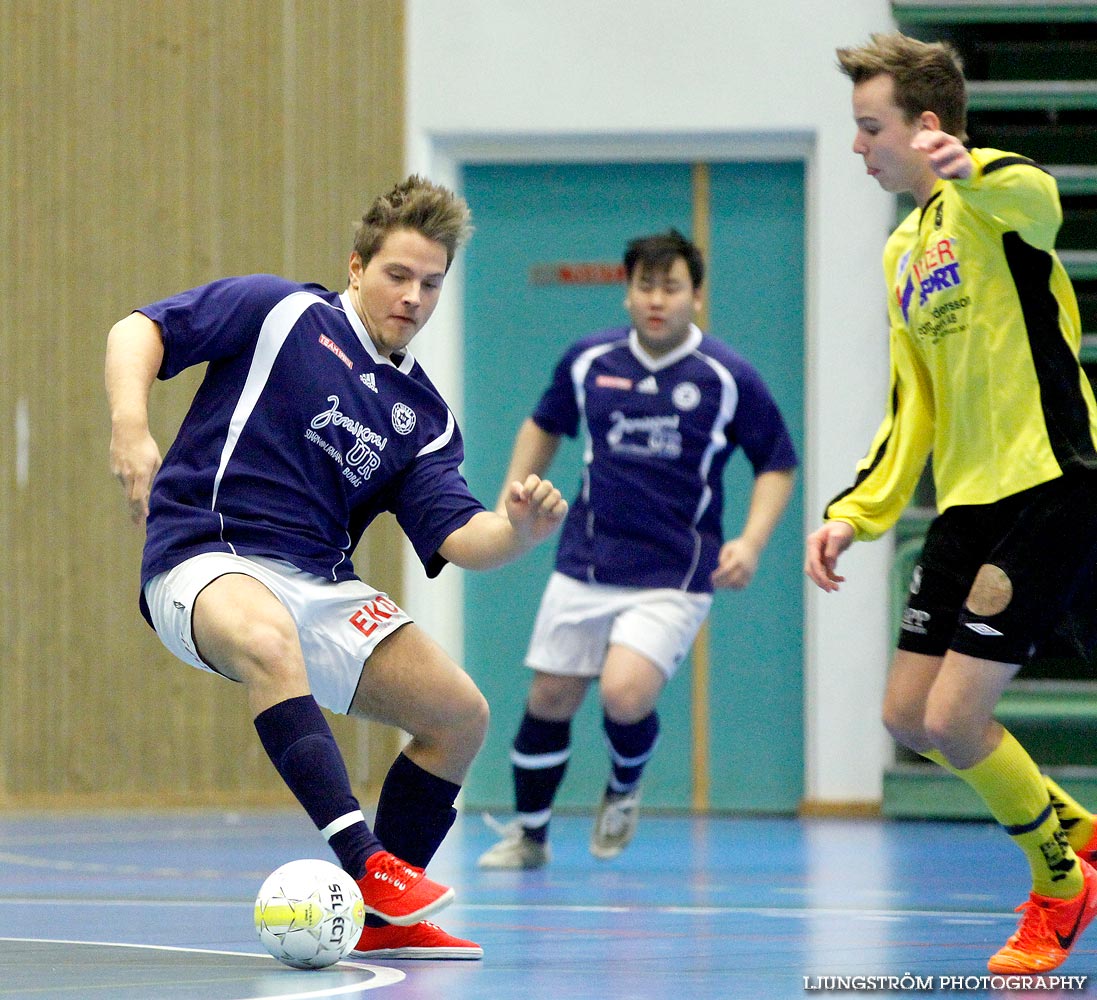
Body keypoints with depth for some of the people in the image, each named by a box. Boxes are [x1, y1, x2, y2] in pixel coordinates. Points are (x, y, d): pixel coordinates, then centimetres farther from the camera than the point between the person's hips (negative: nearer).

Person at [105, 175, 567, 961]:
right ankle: (366, 863, -48)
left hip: (320, 584, 6)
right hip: (205, 558, -6)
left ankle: (379, 917, 10)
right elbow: (138, 333, -3)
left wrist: (520, 530, -20)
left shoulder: (424, 415, 15)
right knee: (269, 641, -40)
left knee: (459, 713, -4)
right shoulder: (282, 314, 1)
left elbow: (457, 538, 2)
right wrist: (130, 427, -21)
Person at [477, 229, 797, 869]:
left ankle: (625, 788, 12)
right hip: (586, 566, 4)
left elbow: (778, 464, 2)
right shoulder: (589, 361, 0)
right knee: (549, 699, 5)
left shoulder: (729, 378, -8)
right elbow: (545, 426, 20)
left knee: (625, 694, -22)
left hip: (673, 577, -4)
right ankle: (530, 834, 26)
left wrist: (752, 542, -11)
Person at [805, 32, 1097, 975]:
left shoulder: (989, 195, -10)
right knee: (908, 714, 9)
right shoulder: (904, 251, 17)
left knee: (953, 719, -12)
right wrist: (855, 513, 12)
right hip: (967, 501, 9)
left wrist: (970, 174, -61)